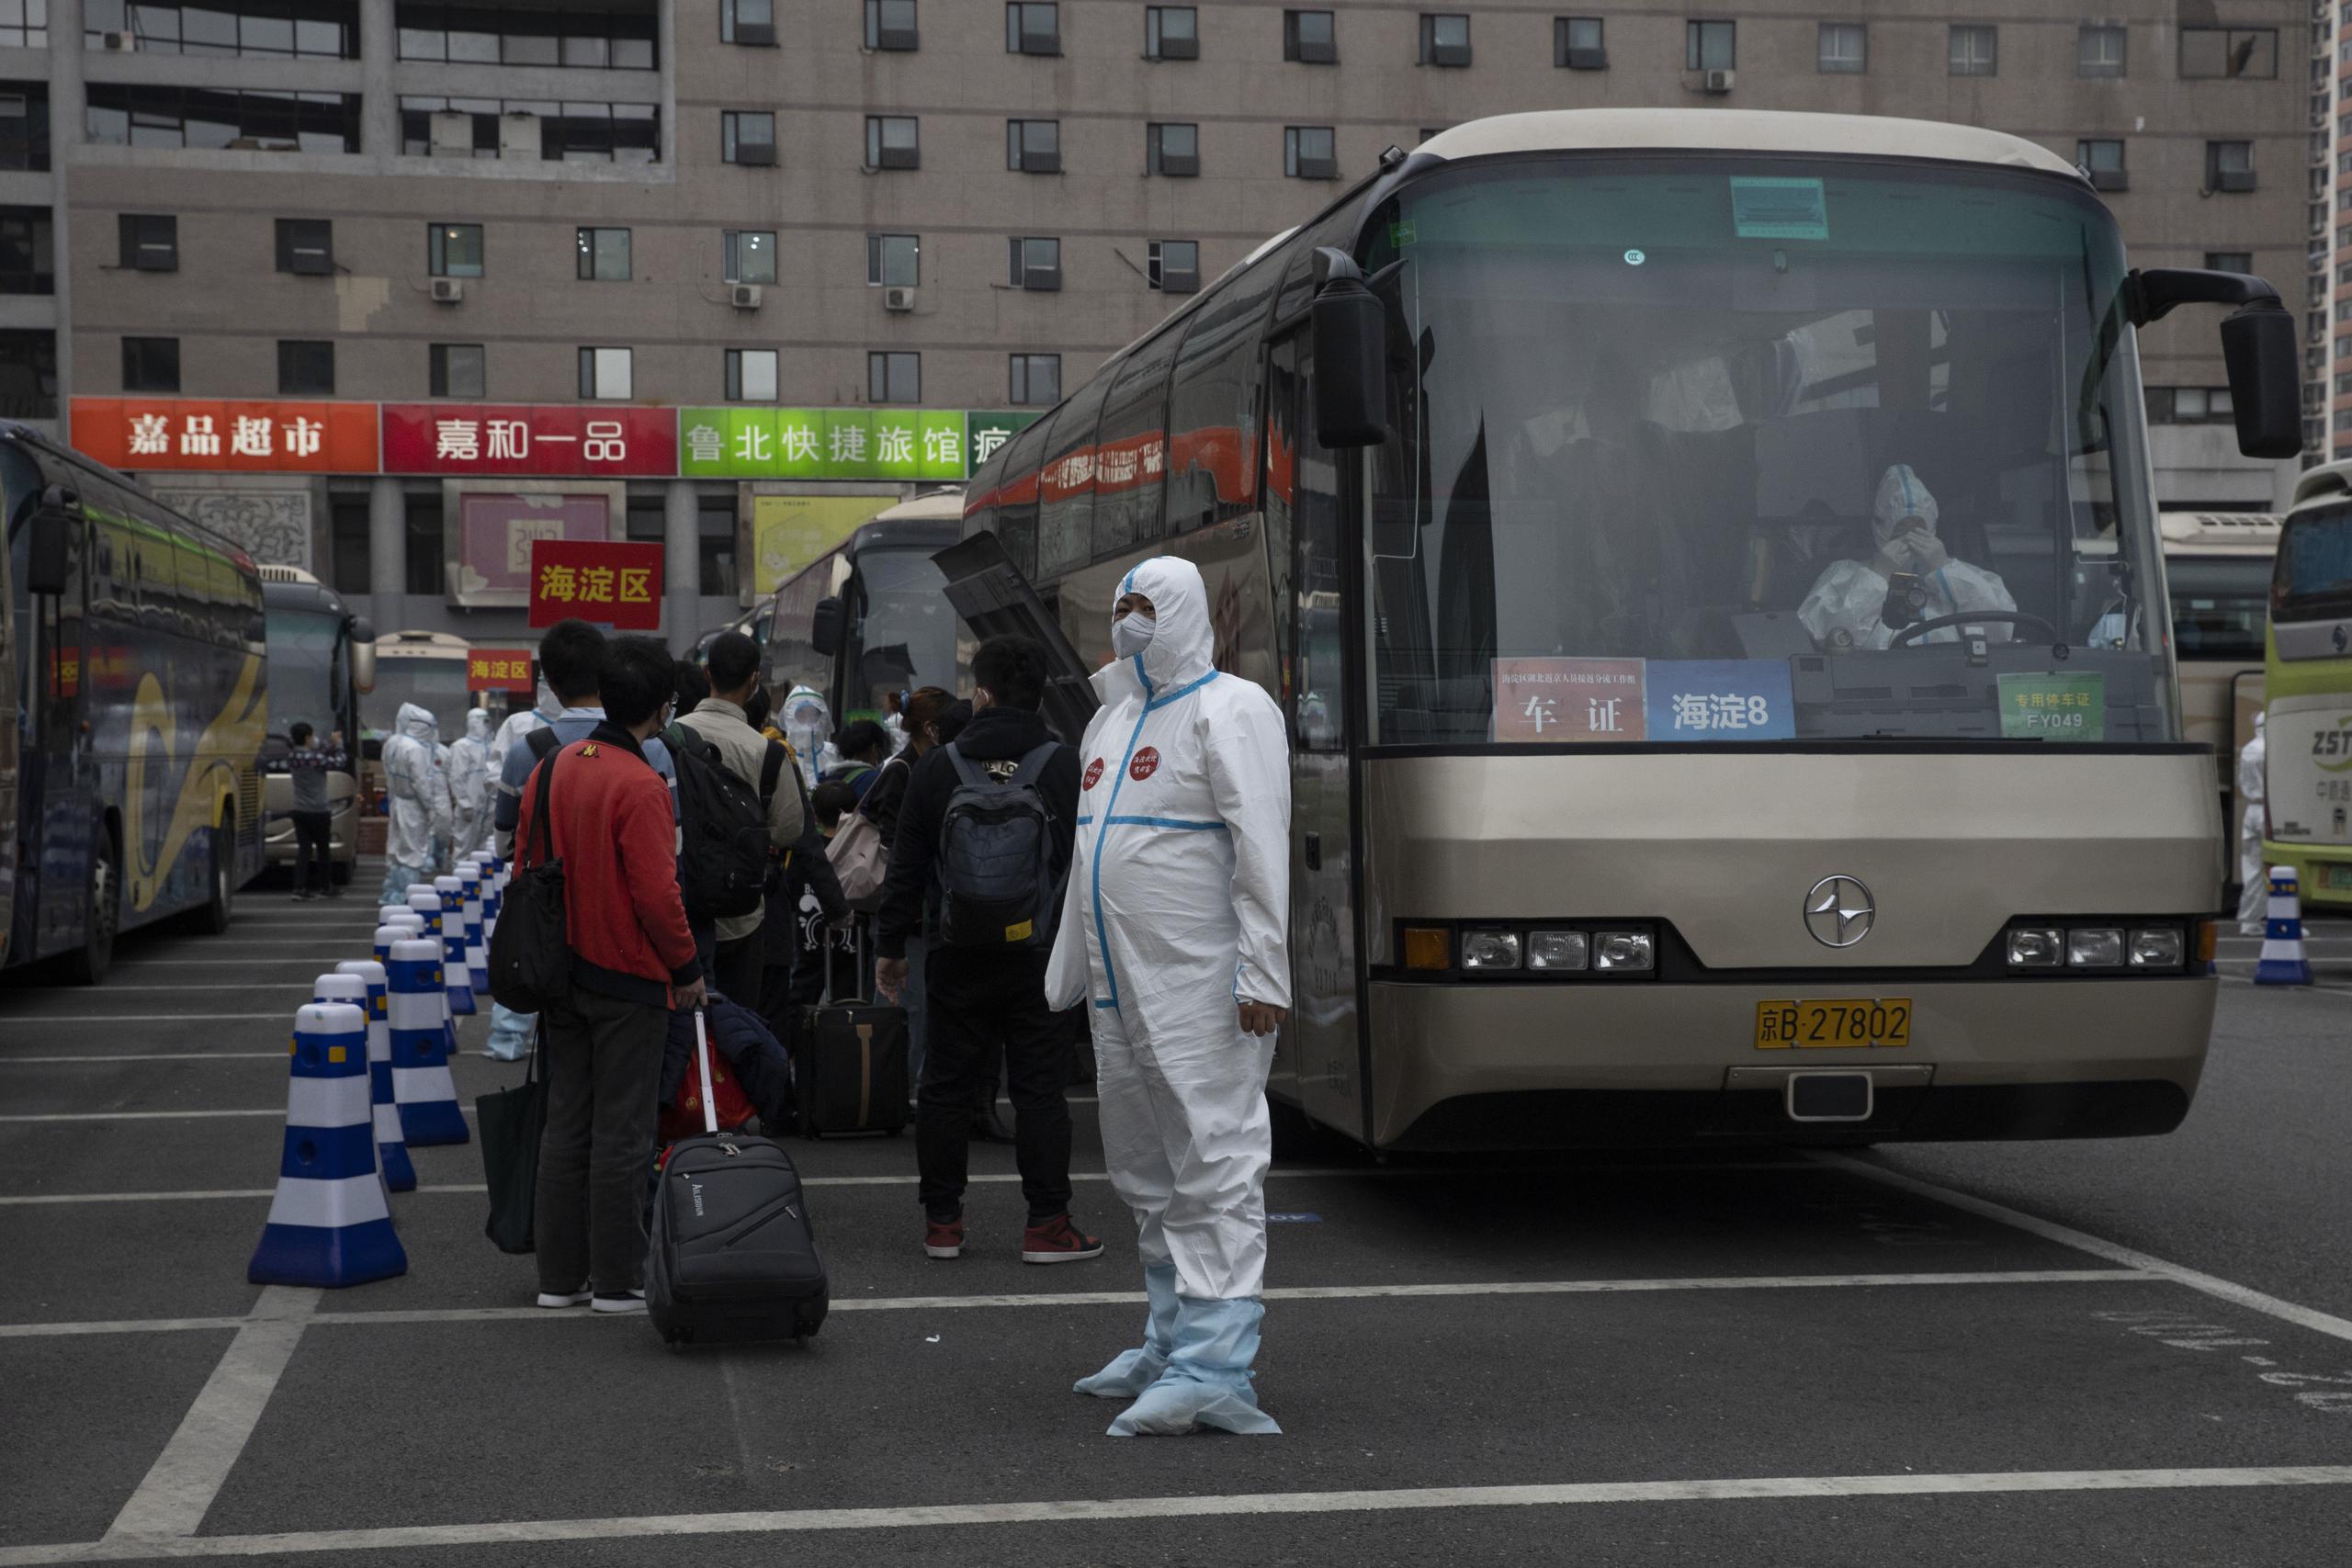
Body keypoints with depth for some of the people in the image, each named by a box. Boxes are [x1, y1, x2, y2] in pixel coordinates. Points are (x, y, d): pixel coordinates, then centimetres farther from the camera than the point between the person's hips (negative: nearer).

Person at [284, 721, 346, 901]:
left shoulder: (292, 759, 4)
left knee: (303, 849, 5)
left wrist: (332, 745, 11)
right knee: (323, 849, 9)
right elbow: (339, 763, -9)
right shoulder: (315, 759, -18)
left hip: (300, 811, 6)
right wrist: (338, 746, 5)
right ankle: (326, 886, 19)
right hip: (318, 812, -6)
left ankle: (299, 887, -4)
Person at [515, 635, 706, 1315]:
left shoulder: (552, 769, 6)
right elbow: (656, 894, -20)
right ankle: (617, 1280, 6)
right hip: (630, 980, -7)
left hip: (562, 974, 7)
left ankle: (559, 1274, 18)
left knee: (564, 1124, 12)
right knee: (621, 1131, 0)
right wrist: (688, 969, -7)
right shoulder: (640, 786, -18)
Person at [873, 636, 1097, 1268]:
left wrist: (891, 946, 12)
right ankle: (1046, 1223, 0)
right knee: (1040, 1086, 2)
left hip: (958, 957, 1)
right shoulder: (1066, 767, -2)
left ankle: (941, 1219, 13)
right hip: (1041, 955, -1)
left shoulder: (937, 768, 1)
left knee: (945, 1085, 10)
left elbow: (906, 867, 4)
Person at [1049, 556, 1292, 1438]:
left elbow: (1262, 850, -15)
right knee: (1149, 1172, 15)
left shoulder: (1229, 711, -7)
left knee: (1215, 1166, -12)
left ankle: (1214, 1370, -16)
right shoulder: (1113, 719, 20)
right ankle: (1171, 1347, 25)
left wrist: (1262, 974, -21)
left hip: (1202, 987, -9)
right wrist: (1070, 969, 24)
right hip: (1122, 990, 9)